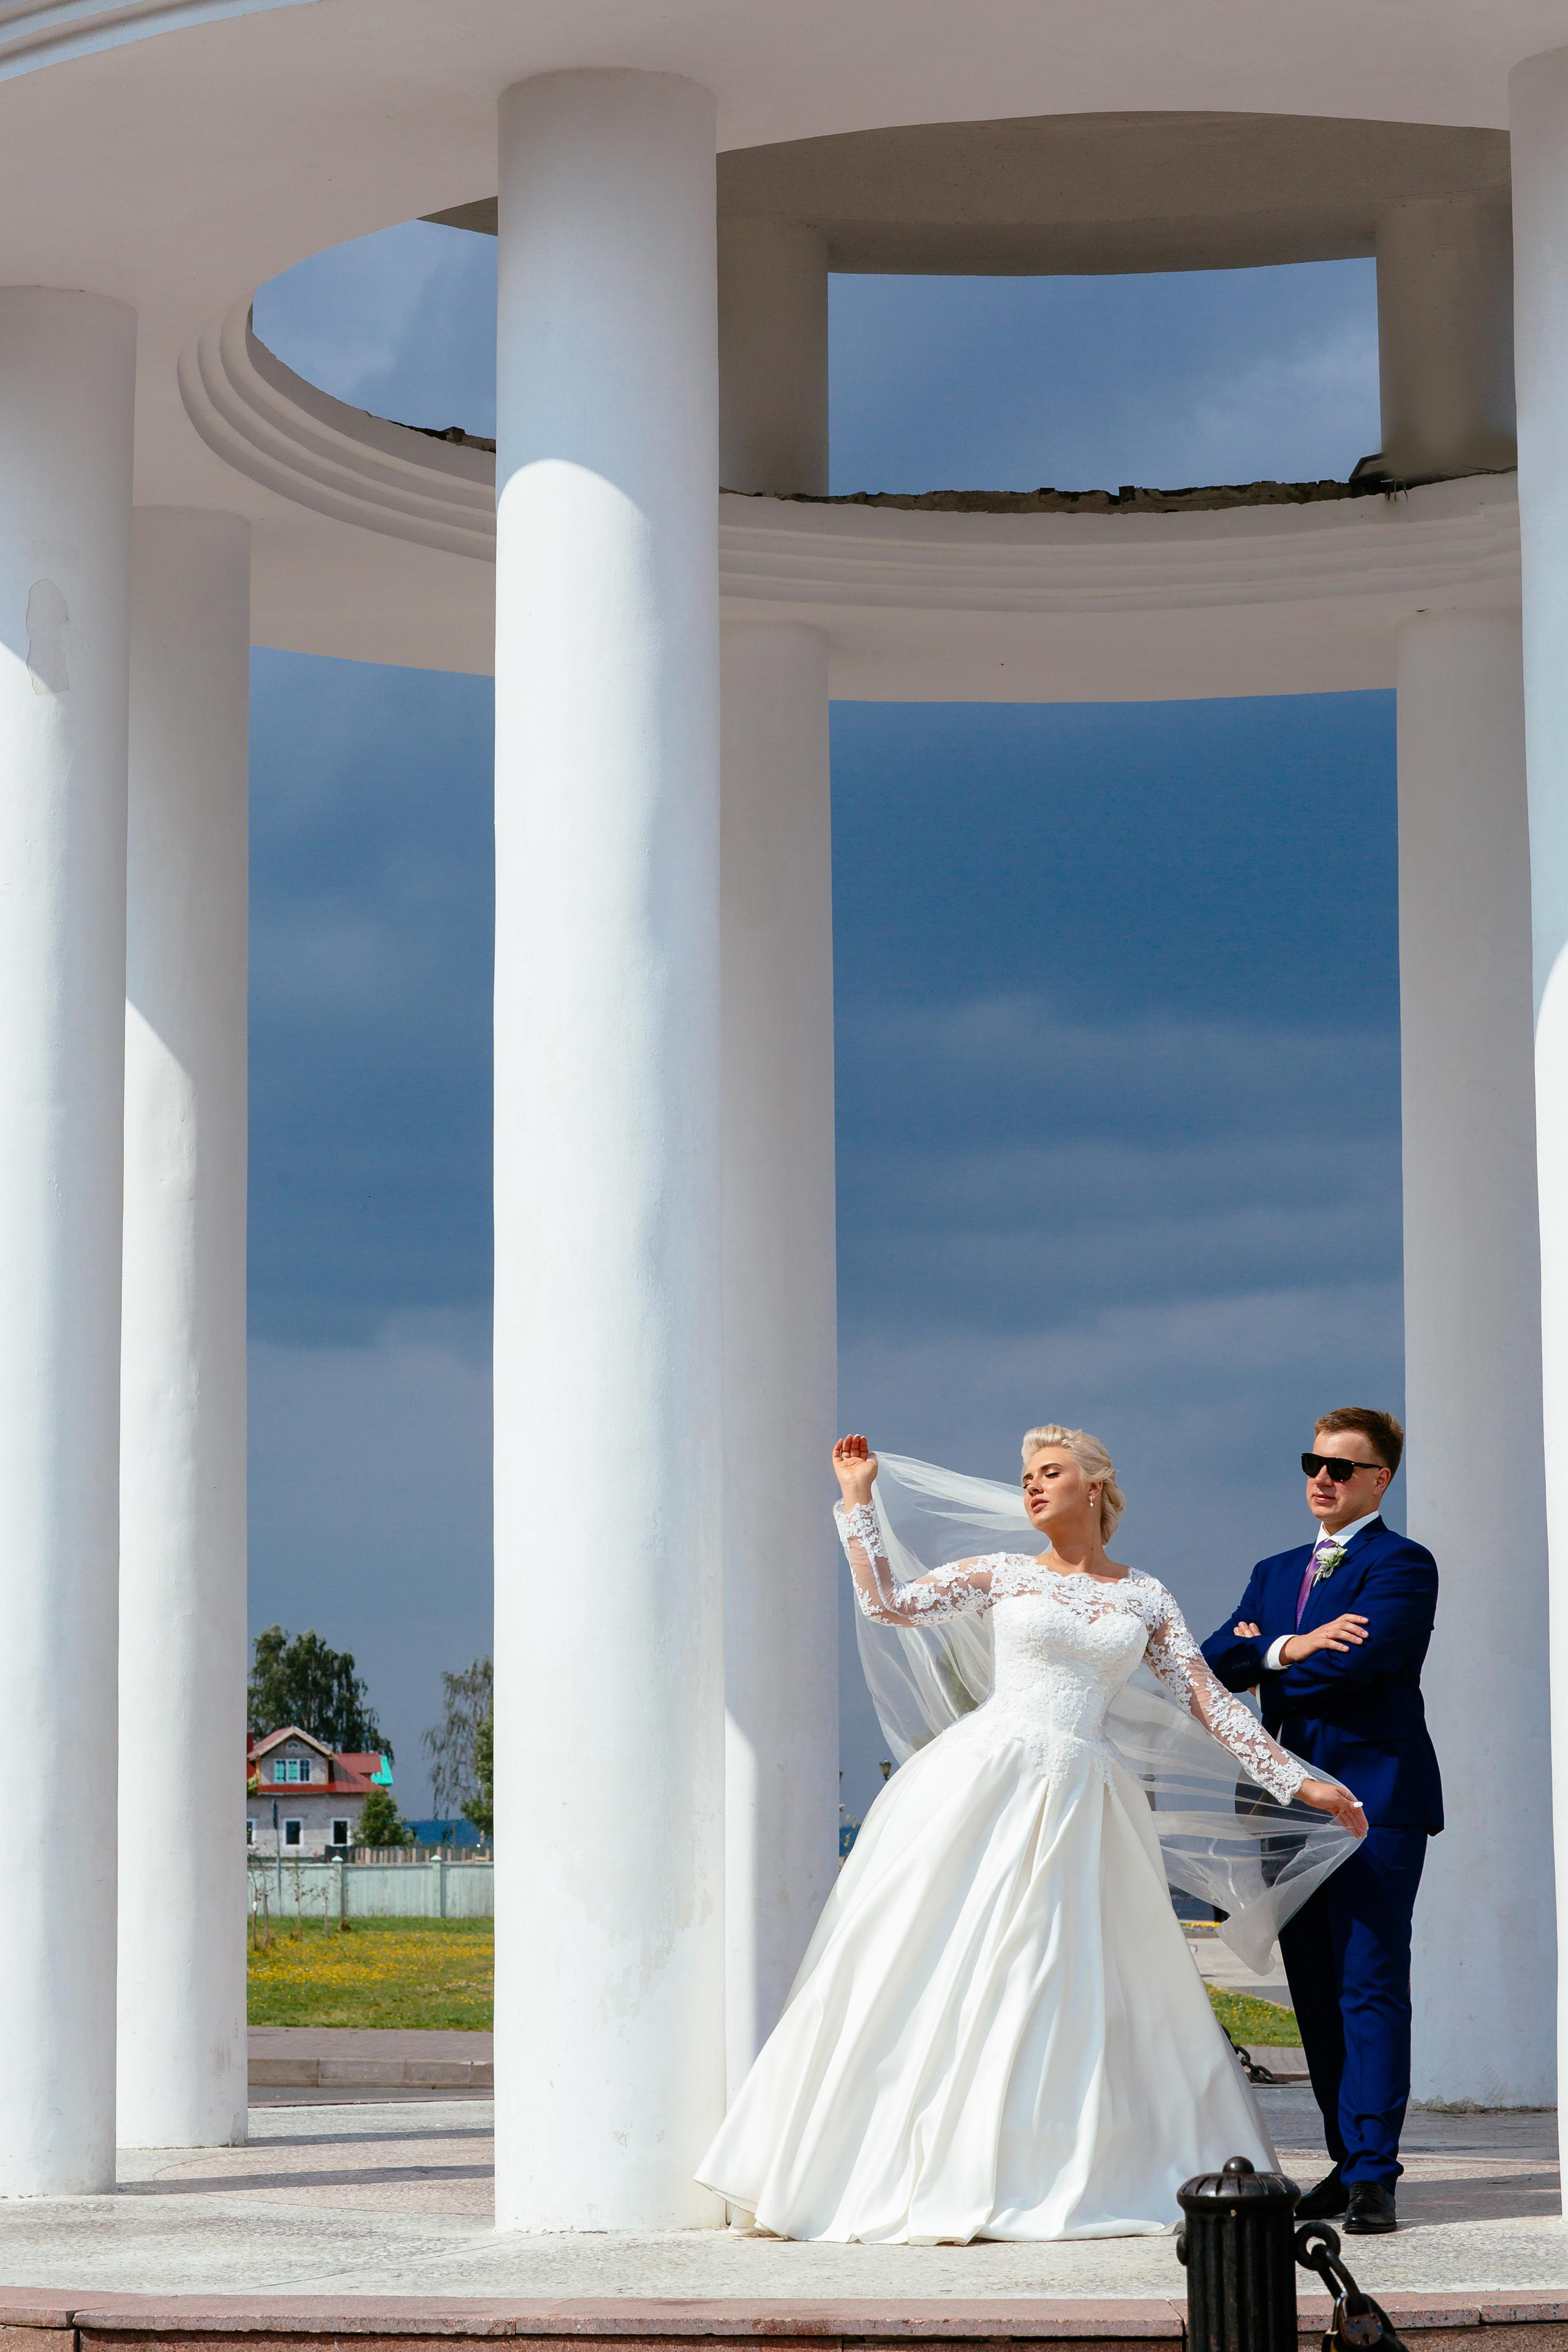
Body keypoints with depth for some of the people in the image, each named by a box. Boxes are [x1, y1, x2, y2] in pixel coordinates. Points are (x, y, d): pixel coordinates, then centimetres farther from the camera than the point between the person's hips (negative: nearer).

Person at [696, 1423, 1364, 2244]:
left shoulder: (1145, 1598, 12)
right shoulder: (1002, 1575, 9)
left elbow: (1209, 1701, 12)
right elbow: (888, 1603, 1)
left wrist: (1297, 1780, 7)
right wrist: (859, 1499, 0)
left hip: (1081, 1804, 1)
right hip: (983, 1782, -1)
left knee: (1072, 1987, 1)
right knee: (937, 1970, -4)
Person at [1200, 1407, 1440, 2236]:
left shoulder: (1402, 1565, -2)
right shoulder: (1276, 1572, 20)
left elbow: (1354, 1664, -16)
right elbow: (1214, 1660, 7)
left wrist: (1262, 1664, 0)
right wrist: (1286, 1650, -13)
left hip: (1374, 1798, -7)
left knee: (1371, 1985, -9)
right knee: (1316, 1990, 7)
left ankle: (1373, 2174, -11)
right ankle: (1346, 2160, 12)